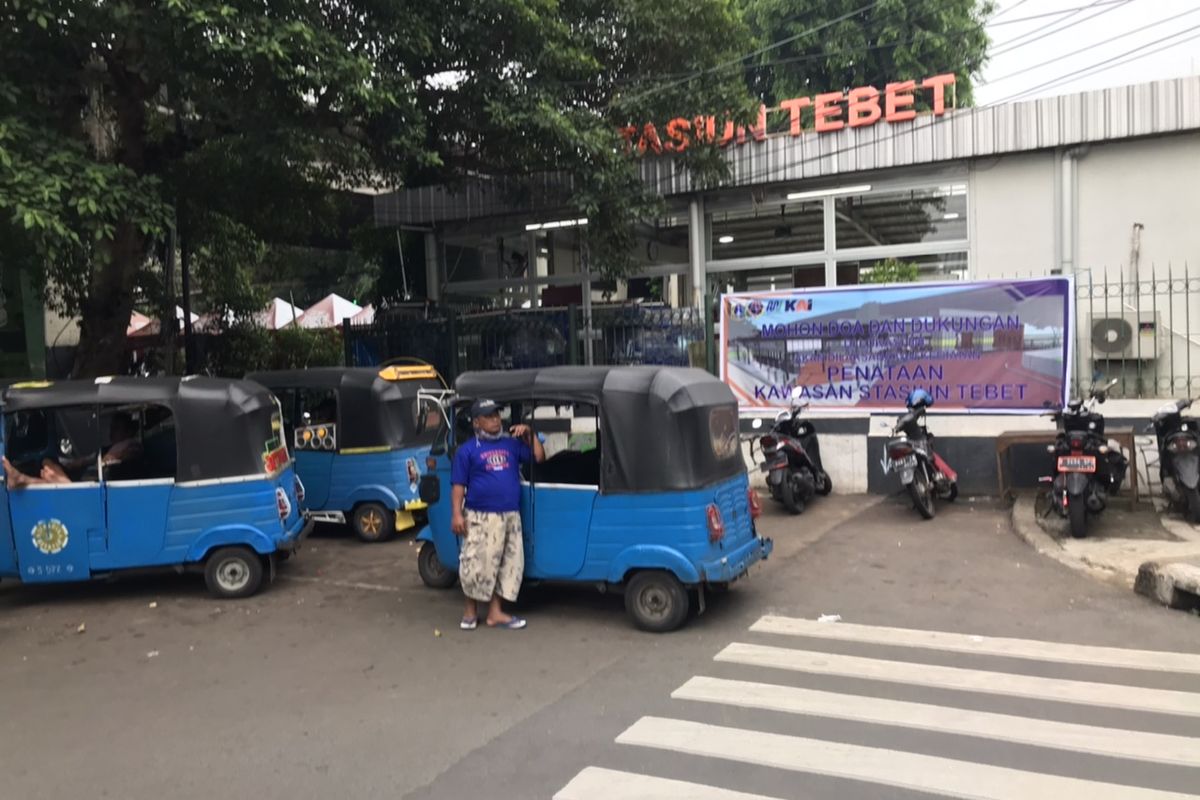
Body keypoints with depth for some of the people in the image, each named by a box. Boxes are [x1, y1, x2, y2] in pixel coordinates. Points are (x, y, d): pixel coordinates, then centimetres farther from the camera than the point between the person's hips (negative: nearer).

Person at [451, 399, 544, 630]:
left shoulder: (511, 444, 10)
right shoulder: (468, 450, -2)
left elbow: (539, 457, 11)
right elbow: (458, 485, -4)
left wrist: (529, 435, 1)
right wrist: (457, 514, -12)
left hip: (511, 516, 5)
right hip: (481, 518, -5)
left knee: (509, 564, 6)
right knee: (476, 565, -3)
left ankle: (495, 613, 16)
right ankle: (471, 609, 18)